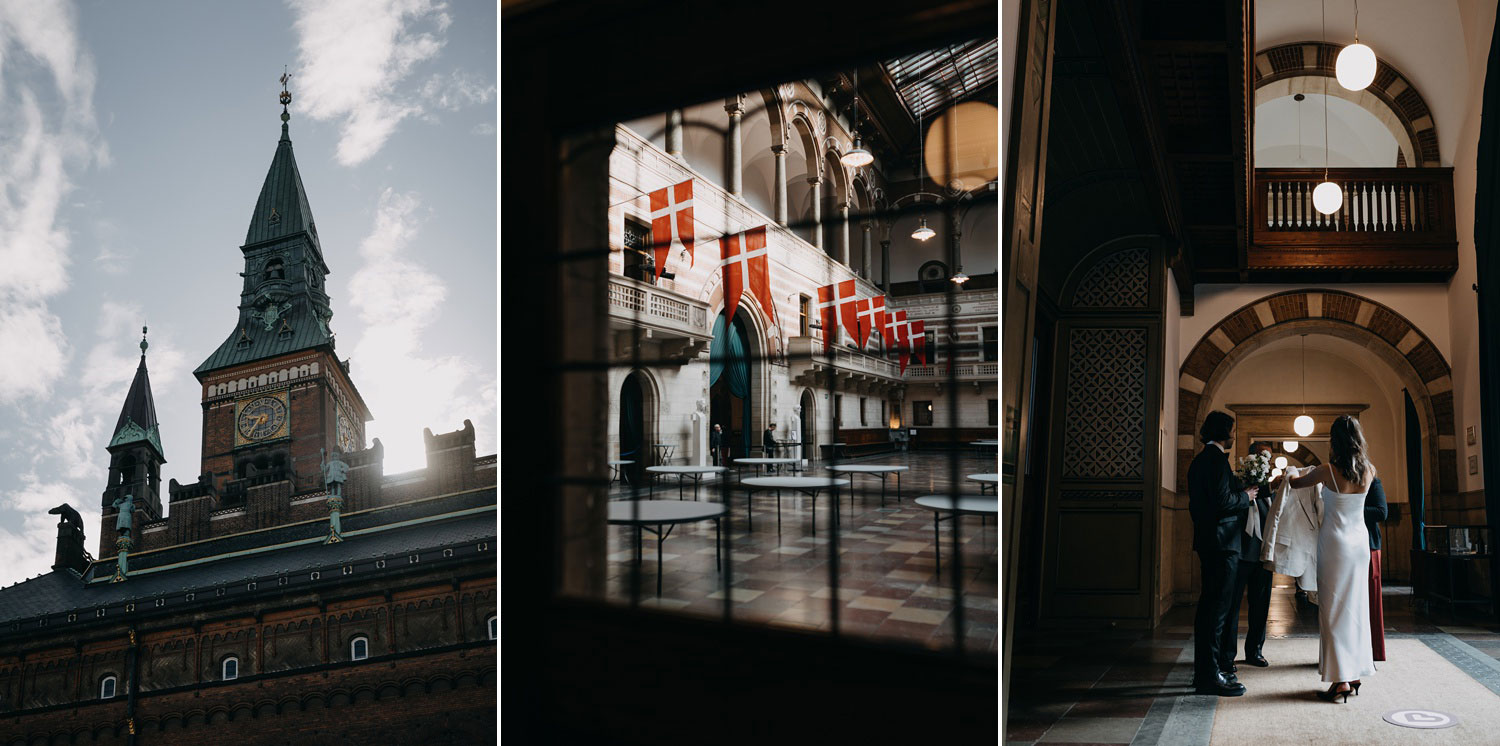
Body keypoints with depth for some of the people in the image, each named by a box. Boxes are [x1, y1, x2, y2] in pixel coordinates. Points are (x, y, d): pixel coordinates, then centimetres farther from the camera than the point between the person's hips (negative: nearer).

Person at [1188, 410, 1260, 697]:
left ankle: (1205, 669, 22)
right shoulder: (1216, 459, -14)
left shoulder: (1200, 459, 17)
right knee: (1217, 607, -8)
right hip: (1221, 542, -11)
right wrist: (1246, 496, -5)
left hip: (1207, 541, 11)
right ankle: (1210, 675, -6)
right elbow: (1223, 501, -22)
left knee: (1209, 605, 15)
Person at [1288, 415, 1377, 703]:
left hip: (1335, 542, -5)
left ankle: (1341, 679, -4)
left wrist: (1286, 476, 25)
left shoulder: (1328, 471, -15)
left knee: (1334, 610, -2)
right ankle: (1355, 673, 18)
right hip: (1360, 542, 5)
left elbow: (1296, 483, 1)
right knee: (1356, 606, 12)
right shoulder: (1368, 472, -1)